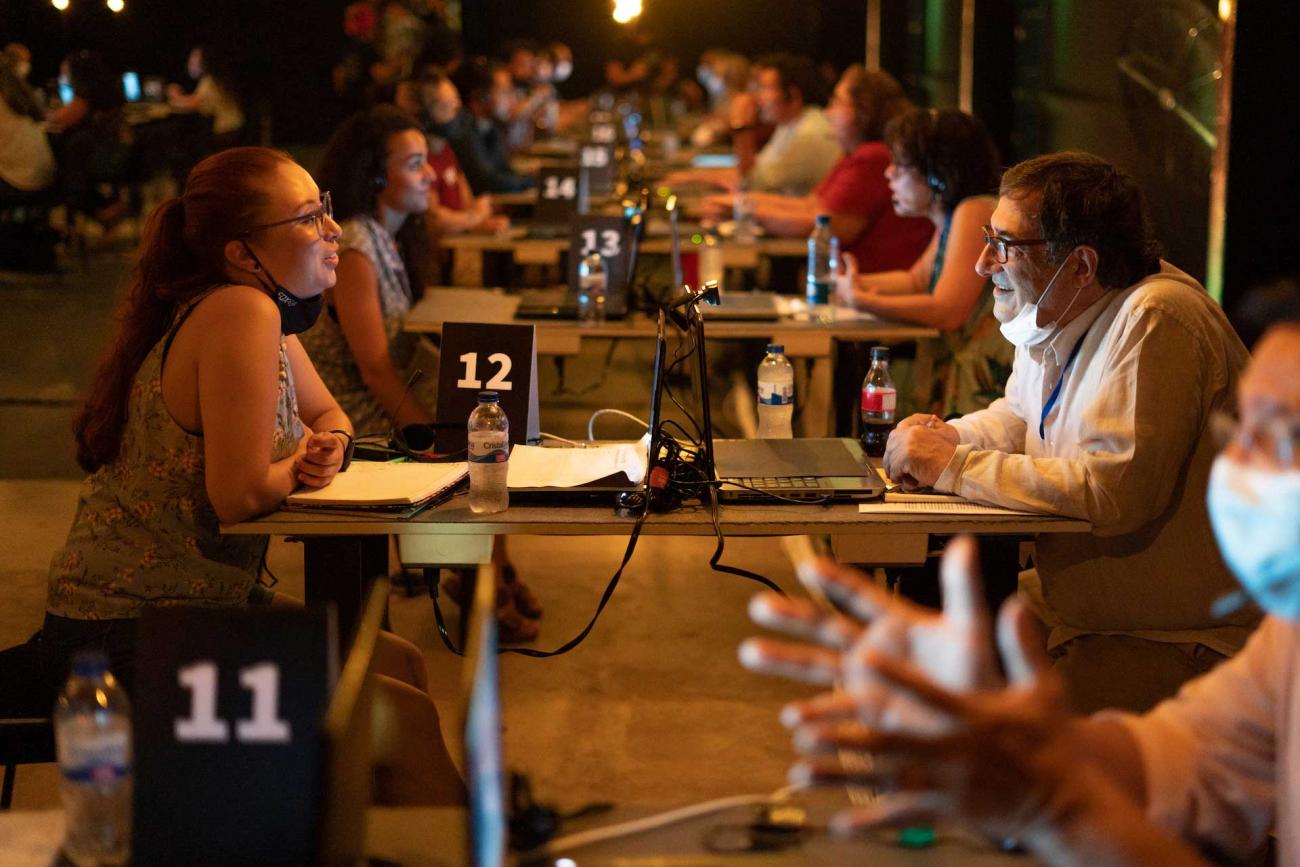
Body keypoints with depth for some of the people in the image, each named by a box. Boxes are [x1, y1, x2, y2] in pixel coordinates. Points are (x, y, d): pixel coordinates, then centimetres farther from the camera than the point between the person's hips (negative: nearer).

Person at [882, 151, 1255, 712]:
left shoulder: (1155, 320, -23)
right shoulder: (1050, 309, 5)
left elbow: (1114, 492, -30)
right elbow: (1019, 416, 23)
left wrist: (952, 467, -21)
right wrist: (945, 437, 1)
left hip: (1179, 641, -9)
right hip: (1074, 605, 9)